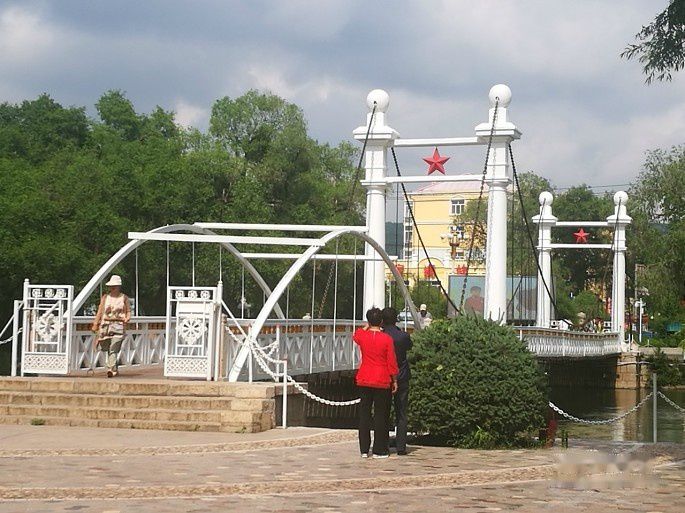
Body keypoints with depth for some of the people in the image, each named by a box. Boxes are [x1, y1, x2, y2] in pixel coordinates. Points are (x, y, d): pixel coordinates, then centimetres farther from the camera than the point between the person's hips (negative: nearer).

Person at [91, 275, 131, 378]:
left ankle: (111, 369, -19)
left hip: (118, 325, -3)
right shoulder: (105, 297, 12)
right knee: (108, 349, 6)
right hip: (106, 324, 3)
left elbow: (128, 311, 10)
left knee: (114, 349, -13)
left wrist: (127, 318, -11)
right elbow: (100, 311, 13)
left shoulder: (124, 298, 8)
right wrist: (95, 324, 9)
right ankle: (114, 369, 20)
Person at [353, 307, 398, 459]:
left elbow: (355, 336, 25)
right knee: (380, 415, 4)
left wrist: (367, 327, 30)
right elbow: (392, 362, -6)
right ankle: (379, 450, 5)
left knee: (364, 414, 8)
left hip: (364, 381, 3)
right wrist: (394, 380, 4)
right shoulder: (387, 339, -10)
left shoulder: (362, 336, -2)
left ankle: (364, 449, 9)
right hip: (382, 382, -3)